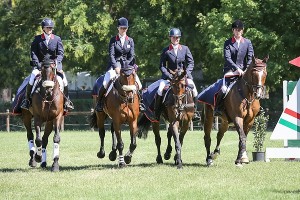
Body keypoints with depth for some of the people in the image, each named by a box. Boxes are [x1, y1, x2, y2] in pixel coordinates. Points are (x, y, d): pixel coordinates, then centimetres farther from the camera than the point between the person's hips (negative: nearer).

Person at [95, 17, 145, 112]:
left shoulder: (130, 41, 8)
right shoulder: (113, 40, 1)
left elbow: (131, 56, 3)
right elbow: (111, 55, -7)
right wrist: (116, 67, -19)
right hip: (114, 65, -2)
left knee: (138, 85, -11)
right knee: (105, 84, -21)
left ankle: (140, 102, 11)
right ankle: (99, 102, -2)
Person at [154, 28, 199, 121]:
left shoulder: (185, 49, 7)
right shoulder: (166, 50, 3)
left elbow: (191, 63, 5)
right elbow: (162, 66, 1)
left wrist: (186, 73, -11)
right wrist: (169, 75, -14)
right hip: (169, 76, -1)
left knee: (193, 89, -20)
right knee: (160, 90, -23)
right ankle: (157, 112, -8)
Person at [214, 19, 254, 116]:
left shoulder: (247, 42, 9)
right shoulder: (228, 43, 3)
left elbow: (250, 58, 3)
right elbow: (227, 58, -8)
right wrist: (237, 69, -20)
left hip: (243, 71, 2)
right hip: (230, 71, -2)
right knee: (224, 90, -20)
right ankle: (217, 109, -8)